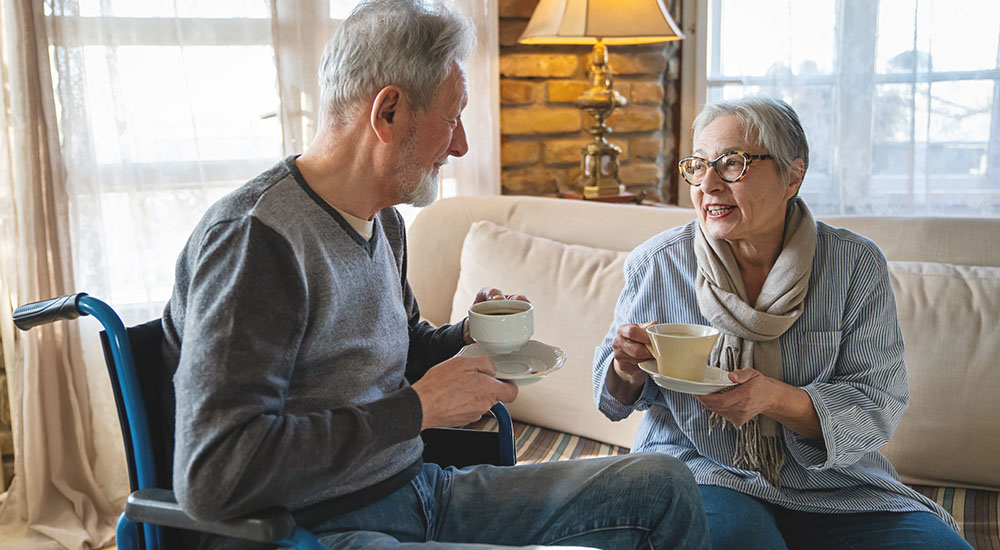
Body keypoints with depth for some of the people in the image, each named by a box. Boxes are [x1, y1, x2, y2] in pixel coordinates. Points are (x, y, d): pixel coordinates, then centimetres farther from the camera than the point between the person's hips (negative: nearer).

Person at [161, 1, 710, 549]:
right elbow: (210, 477, -28)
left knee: (662, 485, 3)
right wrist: (418, 408, -22)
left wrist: (468, 338, 5)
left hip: (417, 489, 9)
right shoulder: (252, 236, -20)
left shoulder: (384, 221, 11)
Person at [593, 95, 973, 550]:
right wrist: (629, 373, -18)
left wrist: (777, 400, -26)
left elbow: (878, 407, -8)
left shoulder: (856, 265, -4)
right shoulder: (657, 264, -3)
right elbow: (619, 397, 7)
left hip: (832, 486, 3)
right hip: (700, 472, -2)